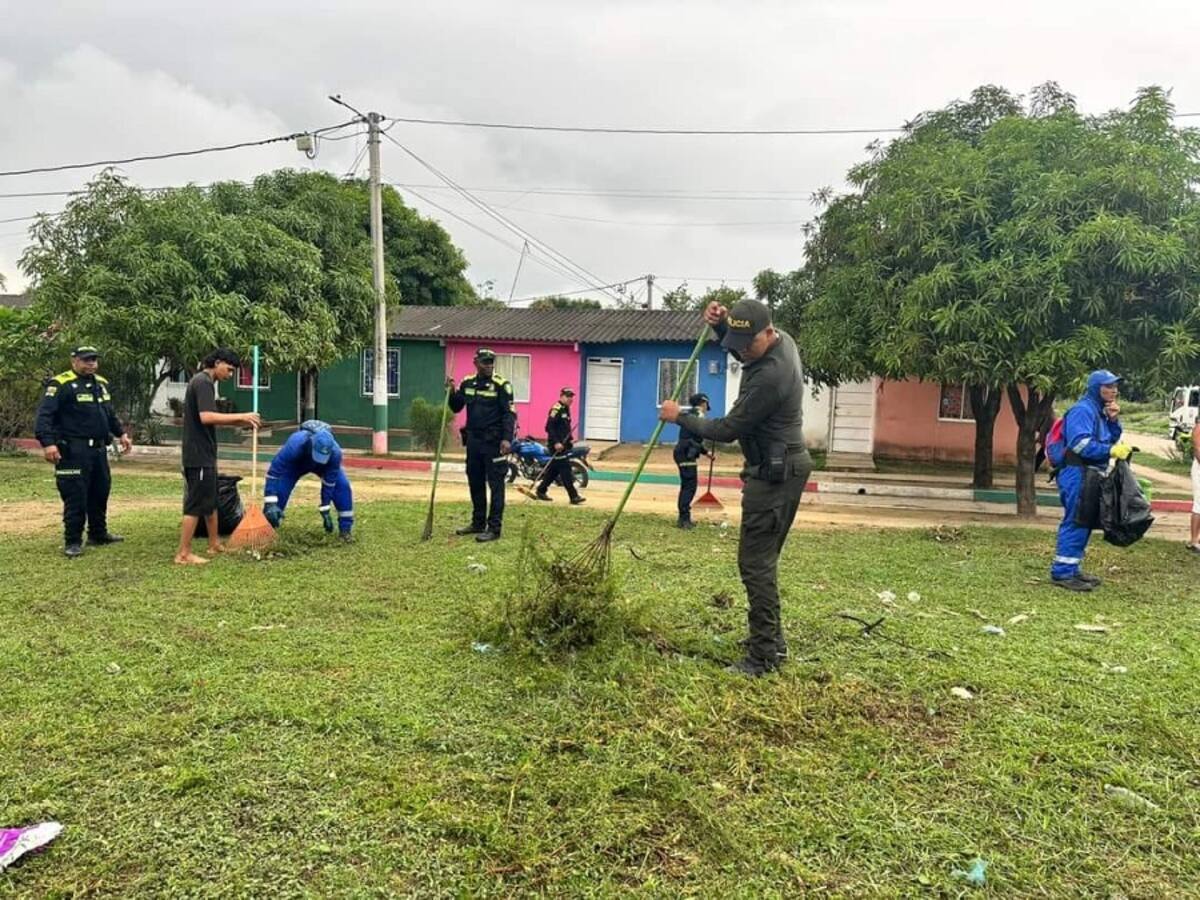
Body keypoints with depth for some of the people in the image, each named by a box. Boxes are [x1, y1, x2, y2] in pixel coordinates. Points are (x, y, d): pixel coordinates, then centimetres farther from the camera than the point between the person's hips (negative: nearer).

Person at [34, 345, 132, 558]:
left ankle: (98, 534, 30)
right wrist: (47, 442, -27)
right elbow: (44, 415, -17)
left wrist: (121, 433, 24)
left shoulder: (101, 383, 15)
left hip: (98, 448, 8)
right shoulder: (61, 384, -10)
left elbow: (110, 414, 28)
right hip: (74, 450, -8)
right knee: (75, 497, -5)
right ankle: (72, 542, 4)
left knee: (100, 492, 16)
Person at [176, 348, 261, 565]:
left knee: (210, 500, 18)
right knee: (196, 503, -6)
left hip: (203, 454, 10)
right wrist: (240, 416, -23)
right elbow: (206, 417, -27)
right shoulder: (203, 382, -15)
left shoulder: (203, 381, 16)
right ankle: (183, 554, -1)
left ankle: (215, 543, 29)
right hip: (199, 455, -10)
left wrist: (240, 422, 11)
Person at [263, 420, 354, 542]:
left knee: (342, 485, -19)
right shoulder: (295, 445, -46)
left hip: (325, 464, 1)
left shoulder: (335, 452, -40)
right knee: (279, 488, -18)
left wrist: (325, 510, -24)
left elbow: (329, 482, -28)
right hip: (296, 463, 0)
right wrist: (270, 503, -45)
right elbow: (274, 472, -40)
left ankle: (345, 529, -7)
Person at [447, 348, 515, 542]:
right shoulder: (467, 383, 9)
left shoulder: (501, 385, -8)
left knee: (495, 484, -4)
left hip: (493, 442, -6)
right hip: (473, 440, 7)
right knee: (475, 483, 15)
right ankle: (478, 523, 28)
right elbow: (456, 408, 17)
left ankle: (494, 528, -2)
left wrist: (507, 438, -22)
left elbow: (509, 414, -11)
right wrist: (452, 392, -1)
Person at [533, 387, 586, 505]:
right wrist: (556, 442, -23)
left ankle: (541, 491, 25)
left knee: (554, 469, 14)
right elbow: (549, 427, -20)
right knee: (565, 470, -10)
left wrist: (570, 440, 12)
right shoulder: (556, 409, -14)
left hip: (563, 445, 10)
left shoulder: (566, 409, 16)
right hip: (556, 445, -10)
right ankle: (574, 497, -10)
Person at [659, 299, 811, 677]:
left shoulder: (769, 376, -27)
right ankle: (772, 640, 28)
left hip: (774, 473, -11)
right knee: (762, 559, 17)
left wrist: (679, 417, -4)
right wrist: (721, 324, 7)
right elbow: (741, 350, 27)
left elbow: (726, 430, -19)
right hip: (783, 466, 11)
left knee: (756, 563, -7)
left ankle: (763, 657, -1)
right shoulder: (781, 339, 4)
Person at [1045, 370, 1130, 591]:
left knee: (1084, 523, 13)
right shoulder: (1083, 410, -13)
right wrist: (1111, 450, -23)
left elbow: (1112, 439, 16)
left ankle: (1071, 569, 21)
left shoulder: (1099, 412, 18)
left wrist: (1113, 420, 2)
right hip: (1077, 474, -10)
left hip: (1090, 475, 10)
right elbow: (1081, 444, -23)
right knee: (1075, 523, -9)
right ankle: (1062, 572, -6)